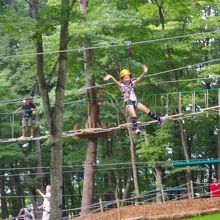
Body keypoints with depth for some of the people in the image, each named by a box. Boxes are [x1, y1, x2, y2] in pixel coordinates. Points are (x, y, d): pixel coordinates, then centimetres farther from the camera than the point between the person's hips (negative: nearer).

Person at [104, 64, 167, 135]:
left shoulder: (132, 83, 11)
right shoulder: (121, 85, 0)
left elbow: (139, 79, -2)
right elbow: (116, 82, -19)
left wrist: (144, 72, -18)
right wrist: (111, 77, -38)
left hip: (135, 101, 5)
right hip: (128, 102, -5)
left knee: (147, 111, 6)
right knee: (133, 116, -23)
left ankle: (160, 119, 12)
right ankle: (136, 129, -36)